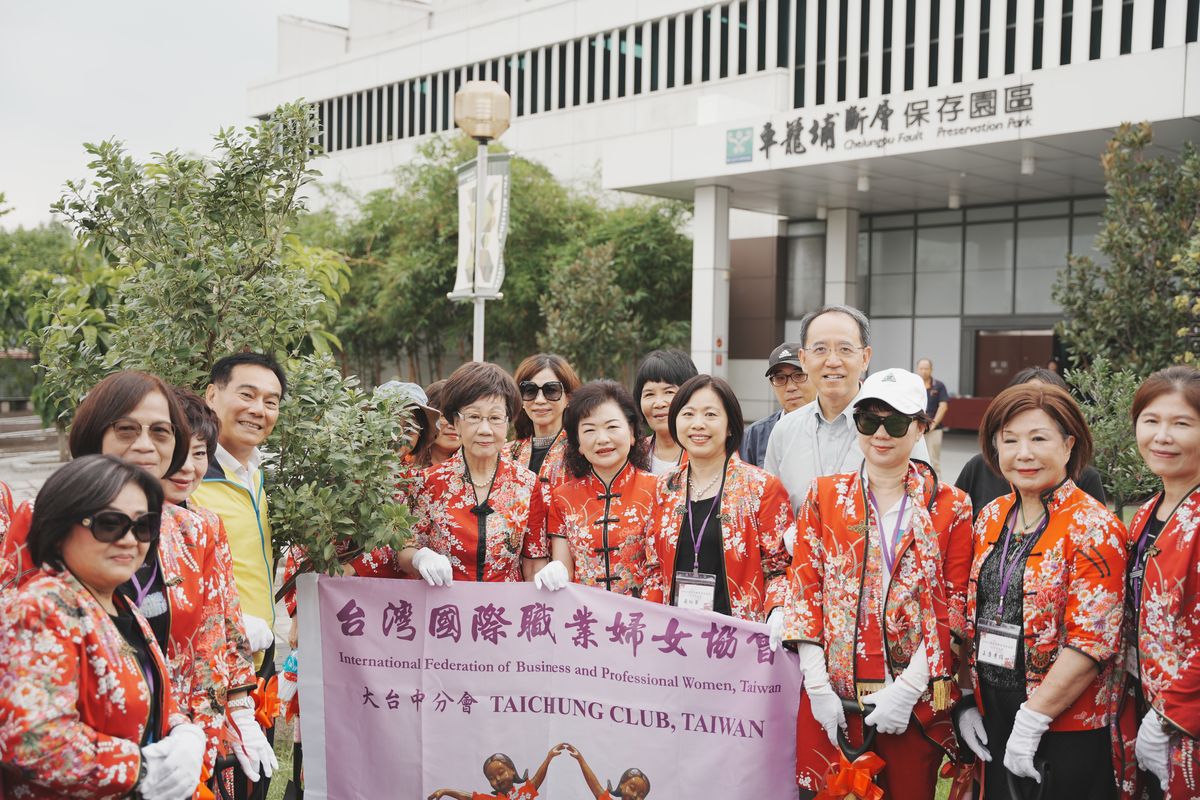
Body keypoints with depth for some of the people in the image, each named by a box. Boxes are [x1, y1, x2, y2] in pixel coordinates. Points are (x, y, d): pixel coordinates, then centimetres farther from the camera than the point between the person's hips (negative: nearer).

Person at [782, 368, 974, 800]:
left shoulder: (951, 506, 3)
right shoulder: (824, 495, 6)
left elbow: (955, 608, -2)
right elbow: (804, 591, 2)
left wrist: (908, 688, -11)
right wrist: (817, 685, -6)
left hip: (916, 702, 0)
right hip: (830, 699, 1)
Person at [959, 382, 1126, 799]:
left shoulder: (1094, 529, -14)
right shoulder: (990, 518, 4)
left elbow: (1091, 642, -19)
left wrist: (1031, 722, -19)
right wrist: (966, 701, 6)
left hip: (1067, 732, -5)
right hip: (991, 723, 6)